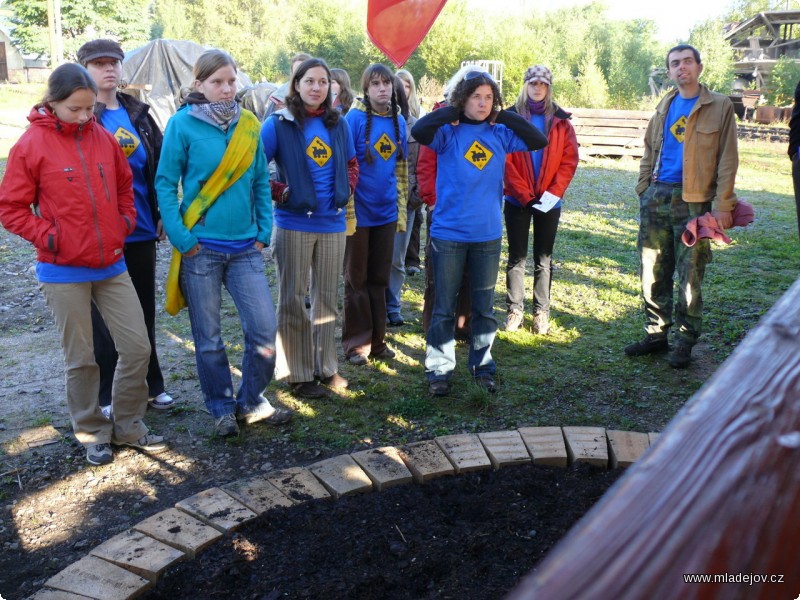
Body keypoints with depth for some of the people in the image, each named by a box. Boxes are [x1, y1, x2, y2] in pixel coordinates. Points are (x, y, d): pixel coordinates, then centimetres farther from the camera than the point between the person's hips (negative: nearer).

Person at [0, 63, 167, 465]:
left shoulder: (104, 138, 4)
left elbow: (124, 186, 18)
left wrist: (126, 222, 4)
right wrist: (49, 237, -13)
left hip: (112, 266, 4)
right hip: (64, 273, -4)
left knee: (138, 347, 4)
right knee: (81, 359, 6)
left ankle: (128, 425, 23)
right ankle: (92, 434, 26)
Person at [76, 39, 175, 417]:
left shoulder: (139, 114, 11)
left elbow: (160, 167, 12)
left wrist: (162, 215, 7)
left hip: (141, 231, 4)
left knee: (144, 312, 13)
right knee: (103, 317, 6)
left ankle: (150, 385, 27)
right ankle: (108, 397, 18)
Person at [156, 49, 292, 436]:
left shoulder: (249, 125, 6)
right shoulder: (183, 124, -5)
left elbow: (261, 182, 10)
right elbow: (165, 183, -5)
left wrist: (264, 231, 3)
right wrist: (181, 237, -11)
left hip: (245, 247, 3)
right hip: (201, 248, -3)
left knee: (264, 326, 0)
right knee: (208, 336, 7)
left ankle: (251, 400, 21)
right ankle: (221, 408, 25)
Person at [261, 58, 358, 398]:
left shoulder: (338, 123, 8)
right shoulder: (279, 123, -4)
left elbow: (351, 163, 19)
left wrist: (346, 190, 4)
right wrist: (280, 192, -11)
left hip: (333, 223, 4)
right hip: (293, 224, -4)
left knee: (327, 297, 12)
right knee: (292, 300, 4)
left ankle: (325, 366, 25)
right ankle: (297, 373, 15)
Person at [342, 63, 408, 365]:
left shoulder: (399, 121, 7)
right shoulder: (355, 118, -9)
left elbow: (401, 169, 13)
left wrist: (402, 209, 11)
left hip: (386, 212, 5)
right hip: (359, 212, -5)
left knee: (379, 278, 12)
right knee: (357, 279, 6)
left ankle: (377, 339, 23)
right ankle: (356, 342, 16)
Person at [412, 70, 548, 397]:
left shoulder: (500, 134, 5)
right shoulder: (448, 132, -6)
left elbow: (539, 140, -1)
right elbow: (419, 131, -24)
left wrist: (504, 116, -4)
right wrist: (454, 111, -14)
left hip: (488, 234, 3)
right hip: (448, 233, -3)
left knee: (484, 305, 13)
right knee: (444, 306, 6)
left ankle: (482, 365, 28)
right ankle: (439, 369, 18)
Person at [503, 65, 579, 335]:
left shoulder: (560, 120, 5)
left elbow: (570, 160, 0)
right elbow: (506, 160, -6)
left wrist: (554, 193, -12)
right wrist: (525, 195, -13)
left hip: (549, 201, 1)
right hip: (517, 200, -1)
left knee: (543, 259, 7)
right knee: (517, 257, 4)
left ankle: (541, 312, 13)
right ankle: (514, 309, 12)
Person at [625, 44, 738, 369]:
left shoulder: (720, 106, -1)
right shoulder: (665, 107, 14)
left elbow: (727, 159, -5)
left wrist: (723, 204, -10)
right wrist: (644, 189, 10)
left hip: (694, 201, -5)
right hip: (657, 196, 5)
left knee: (690, 274, 0)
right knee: (653, 271, 8)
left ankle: (685, 341, 11)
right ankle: (656, 334, 20)